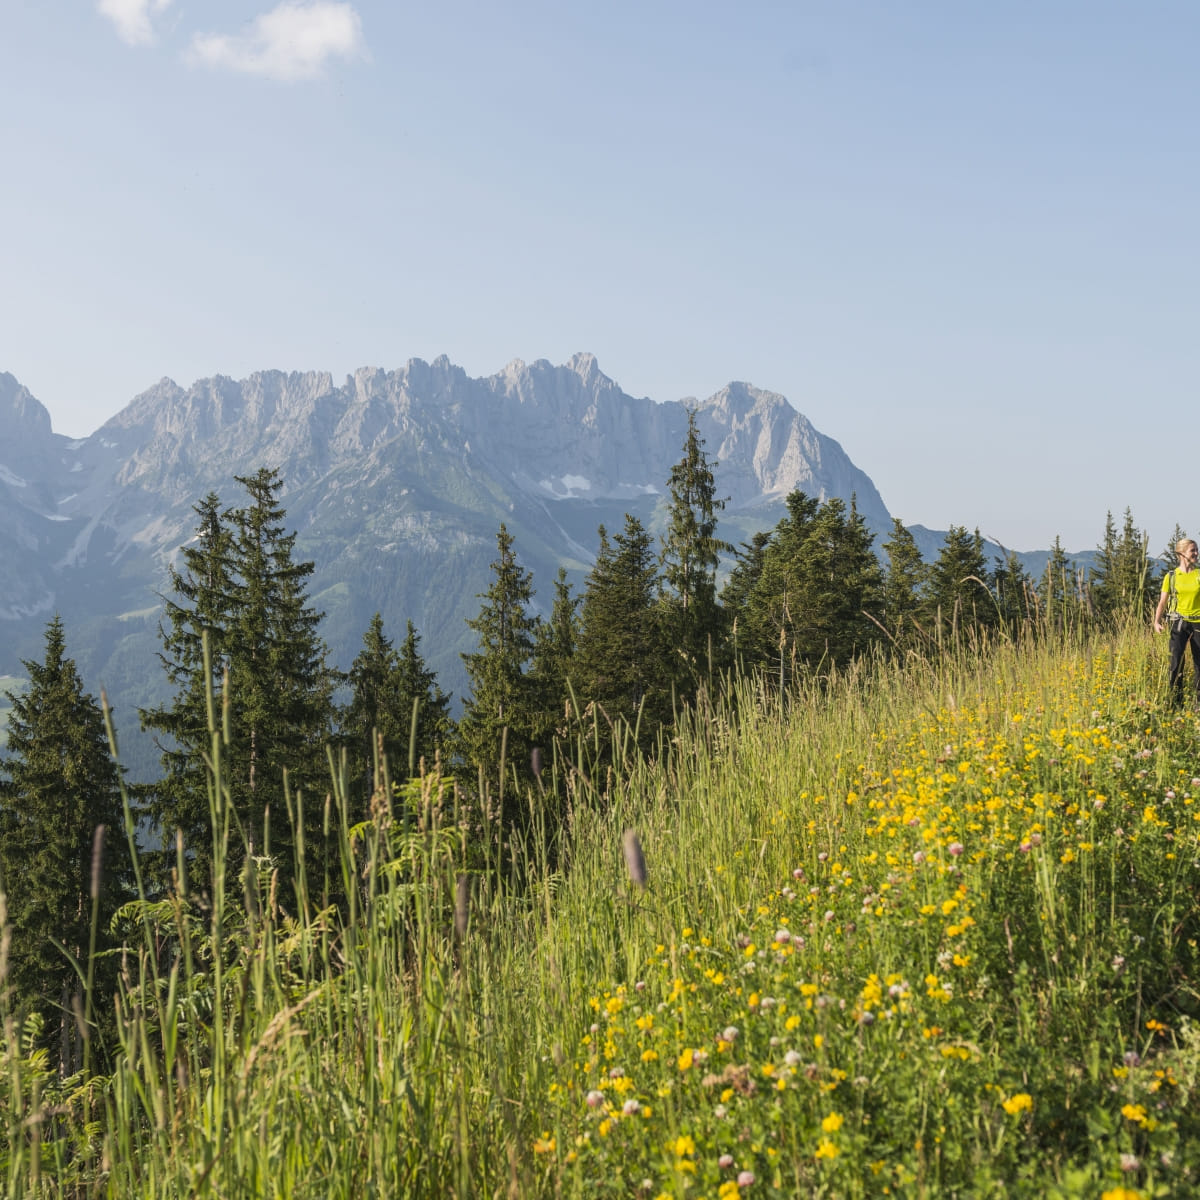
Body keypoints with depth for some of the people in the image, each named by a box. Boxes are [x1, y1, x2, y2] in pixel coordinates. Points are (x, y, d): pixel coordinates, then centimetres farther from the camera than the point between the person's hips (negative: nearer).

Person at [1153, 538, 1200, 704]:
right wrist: (1157, 622, -10)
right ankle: (1176, 701, 0)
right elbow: (1163, 602, 4)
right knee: (1176, 662, -9)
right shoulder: (1171, 576, 2)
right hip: (1179, 623, -1)